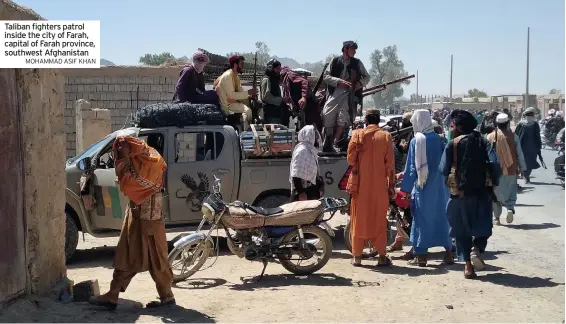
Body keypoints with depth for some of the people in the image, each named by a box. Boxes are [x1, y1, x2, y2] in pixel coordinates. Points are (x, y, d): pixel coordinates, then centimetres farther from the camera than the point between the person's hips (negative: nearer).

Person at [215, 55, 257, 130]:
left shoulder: (236, 76, 11)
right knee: (247, 110, -27)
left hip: (235, 101, 10)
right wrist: (248, 93, -25)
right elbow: (231, 95, -26)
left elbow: (240, 91, 9)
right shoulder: (227, 76, -19)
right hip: (227, 104, -10)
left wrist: (250, 95, -10)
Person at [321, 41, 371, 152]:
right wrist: (339, 81, -12)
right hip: (335, 92, 0)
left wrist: (359, 84, -4)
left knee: (342, 118, -15)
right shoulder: (335, 61, 6)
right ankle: (328, 143, 6)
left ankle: (335, 143, -10)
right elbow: (326, 77, 2)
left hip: (349, 94, 0)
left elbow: (367, 77, 16)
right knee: (327, 116, -9)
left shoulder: (357, 63, 10)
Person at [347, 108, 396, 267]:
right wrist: (391, 185, 1)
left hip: (361, 184, 0)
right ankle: (382, 256, 6)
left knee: (359, 219, 8)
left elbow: (351, 159, -3)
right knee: (379, 220, 7)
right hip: (379, 185, 0)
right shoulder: (385, 136, -2)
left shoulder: (357, 134, -2)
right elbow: (390, 163, -4)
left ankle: (357, 256, 10)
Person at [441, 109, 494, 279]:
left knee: (462, 229, 9)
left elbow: (444, 169, -5)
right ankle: (477, 248, -12)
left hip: (460, 192, -1)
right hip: (482, 191, 2)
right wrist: (490, 185, 11)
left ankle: (468, 265, 8)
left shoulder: (453, 144, -6)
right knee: (483, 225, 14)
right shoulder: (483, 142, 1)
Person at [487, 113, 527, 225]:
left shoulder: (490, 137, -2)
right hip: (511, 170, 0)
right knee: (511, 192, 11)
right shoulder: (513, 136, -3)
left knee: (496, 194, 12)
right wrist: (523, 168, 9)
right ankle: (510, 208, -15)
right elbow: (520, 154, 0)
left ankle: (496, 217, 14)